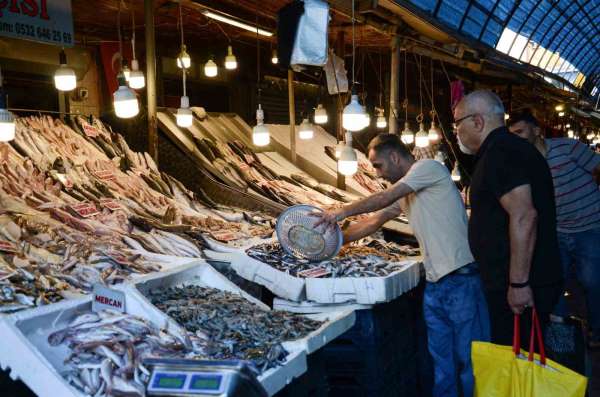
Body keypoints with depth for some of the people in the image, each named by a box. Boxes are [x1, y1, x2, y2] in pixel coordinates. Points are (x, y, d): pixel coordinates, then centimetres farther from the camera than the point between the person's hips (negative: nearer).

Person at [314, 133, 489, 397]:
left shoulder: (428, 167, -6)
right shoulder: (403, 193, 19)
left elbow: (384, 199, -14)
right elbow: (373, 222, 22)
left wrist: (343, 212, -8)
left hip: (461, 279, -8)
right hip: (434, 284, 9)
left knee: (469, 356, -2)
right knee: (441, 361, 11)